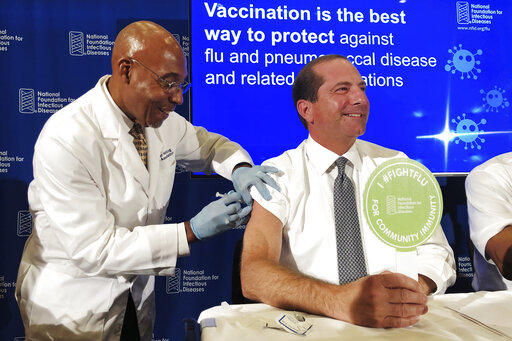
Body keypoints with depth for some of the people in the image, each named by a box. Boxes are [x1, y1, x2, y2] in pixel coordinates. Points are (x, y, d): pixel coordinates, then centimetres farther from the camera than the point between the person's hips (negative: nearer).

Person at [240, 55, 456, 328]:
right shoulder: (278, 176, -4)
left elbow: (435, 252, 0)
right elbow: (253, 274, -18)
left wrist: (413, 286, -23)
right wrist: (338, 300, -35)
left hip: (395, 326, 4)